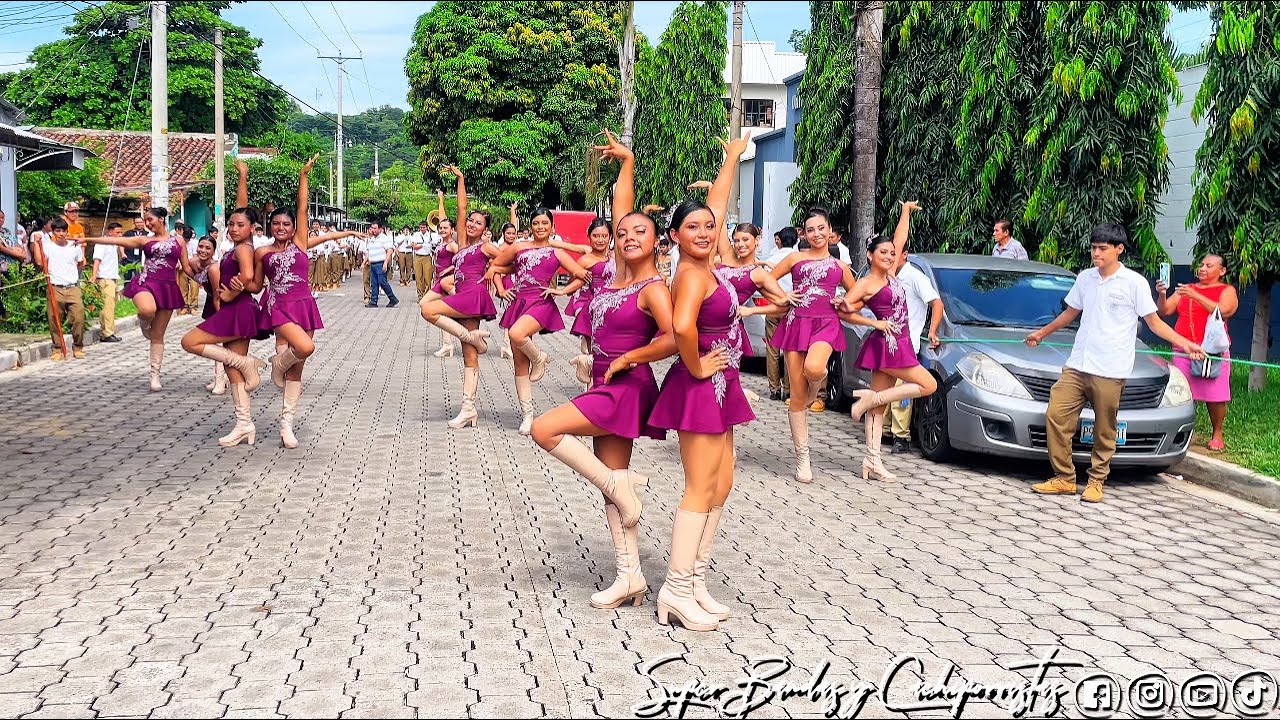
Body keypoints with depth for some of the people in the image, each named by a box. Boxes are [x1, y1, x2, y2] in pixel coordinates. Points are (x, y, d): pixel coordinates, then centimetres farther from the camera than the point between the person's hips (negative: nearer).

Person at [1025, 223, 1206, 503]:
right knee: (1056, 416, -4)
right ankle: (1064, 479, 7)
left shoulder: (1134, 282, -2)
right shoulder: (1085, 278, 13)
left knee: (1104, 431, 1)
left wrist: (1183, 343, -12)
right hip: (1077, 365, 5)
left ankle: (1096, 482, 15)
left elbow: (1154, 322, 1)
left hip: (1110, 371, -5)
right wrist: (1042, 333, 38)